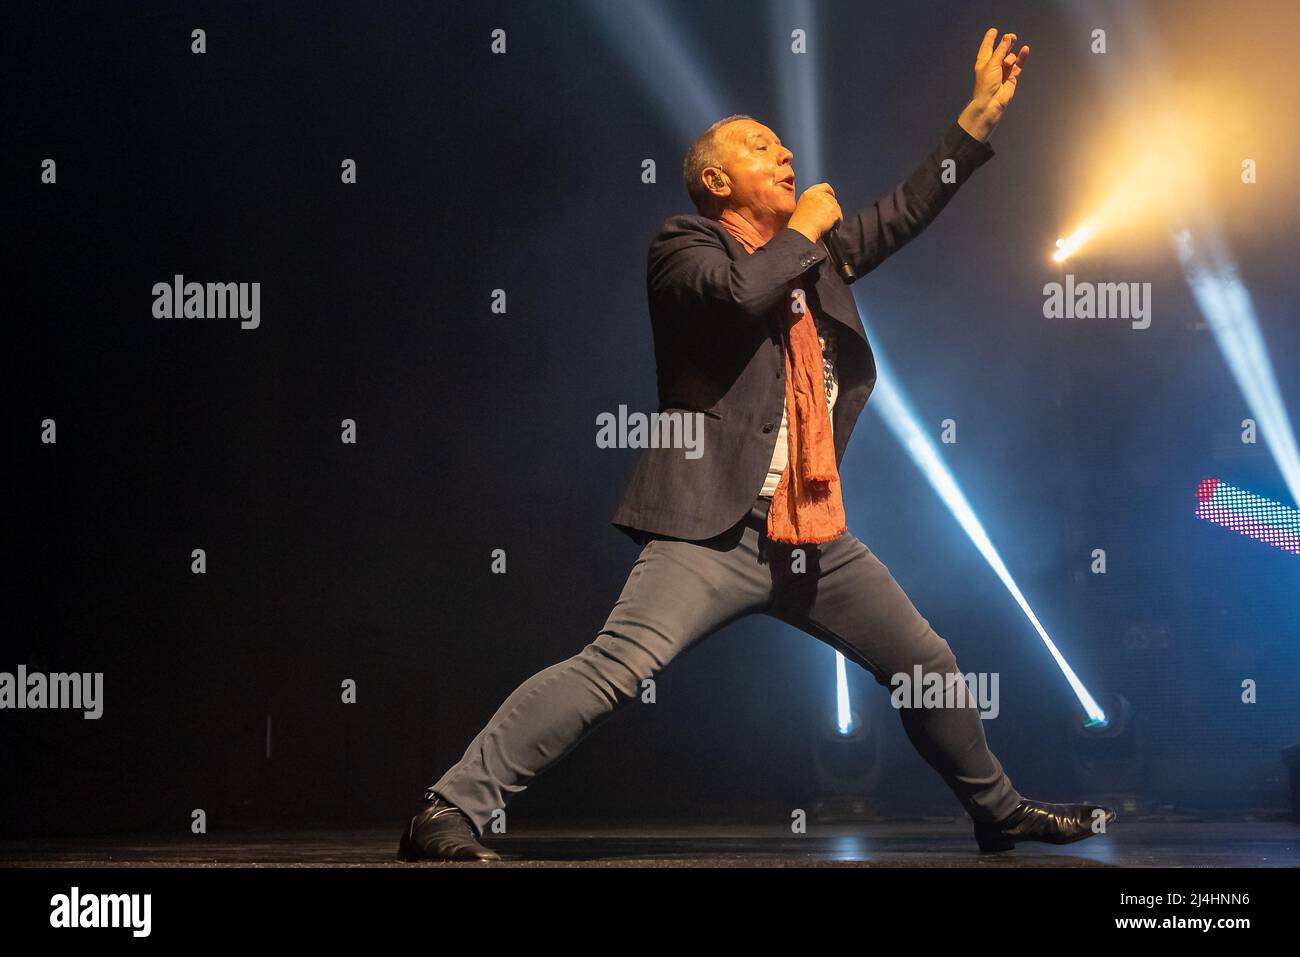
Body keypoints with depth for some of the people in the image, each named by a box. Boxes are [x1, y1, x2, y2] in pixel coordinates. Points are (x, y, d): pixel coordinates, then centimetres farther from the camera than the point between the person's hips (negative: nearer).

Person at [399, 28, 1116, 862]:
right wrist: (804, 230, -5)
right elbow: (742, 291, -21)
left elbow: (905, 213, 23)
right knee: (616, 667, -24)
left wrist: (981, 115, 17)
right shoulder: (684, 249, -1)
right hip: (717, 530, -8)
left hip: (815, 535, 8)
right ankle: (452, 811, -22)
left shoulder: (815, 252, 19)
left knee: (928, 666, 16)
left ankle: (1000, 812, 36)